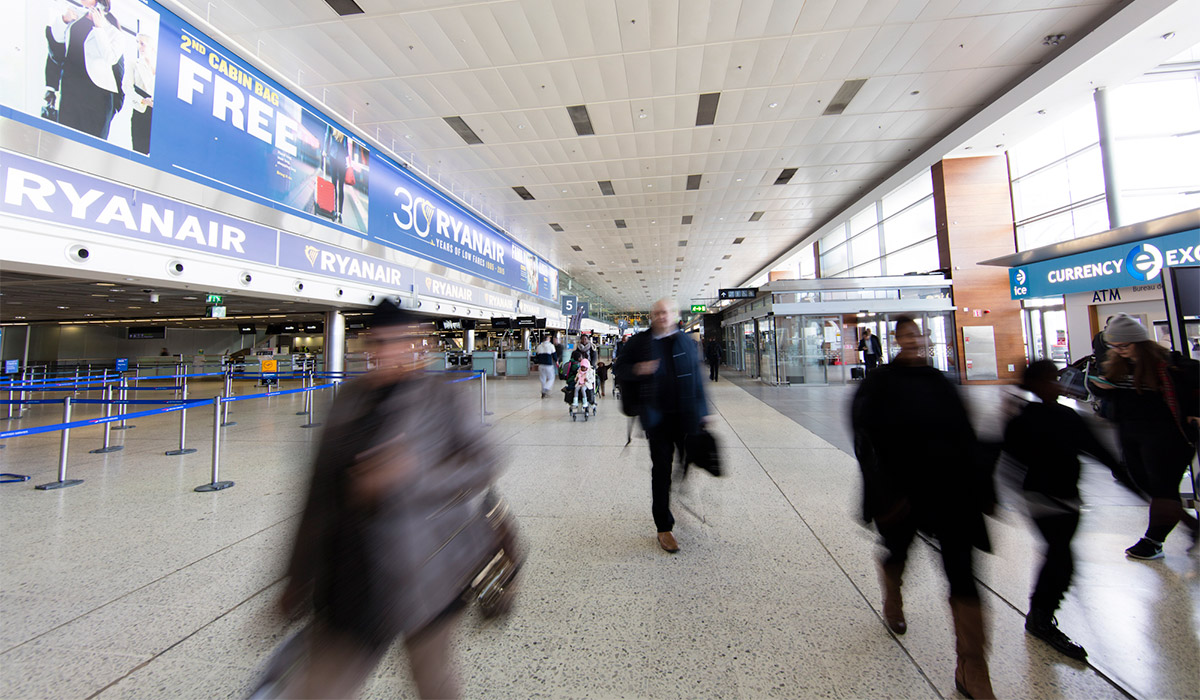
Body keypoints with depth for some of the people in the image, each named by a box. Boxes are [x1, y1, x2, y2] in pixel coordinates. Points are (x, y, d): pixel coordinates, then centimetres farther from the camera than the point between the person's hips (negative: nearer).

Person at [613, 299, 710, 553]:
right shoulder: (639, 342, 2)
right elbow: (620, 369, 7)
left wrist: (702, 410, 9)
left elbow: (696, 377, 10)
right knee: (661, 470, 3)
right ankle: (664, 528, 16)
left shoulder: (686, 342, 8)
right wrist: (636, 370, -15)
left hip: (686, 415, 2)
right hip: (657, 416, -2)